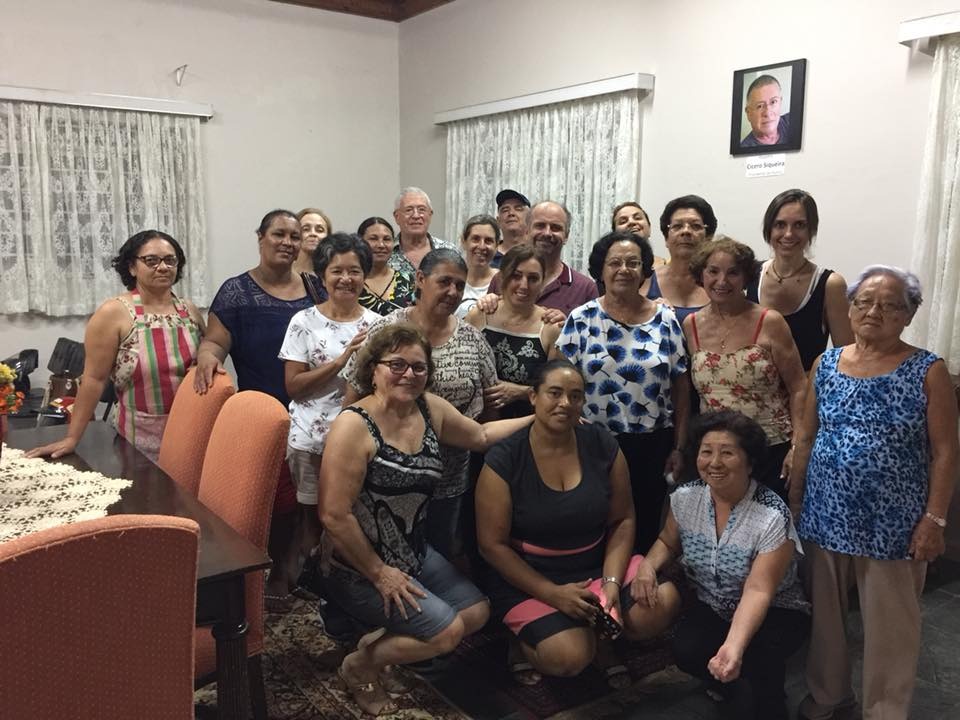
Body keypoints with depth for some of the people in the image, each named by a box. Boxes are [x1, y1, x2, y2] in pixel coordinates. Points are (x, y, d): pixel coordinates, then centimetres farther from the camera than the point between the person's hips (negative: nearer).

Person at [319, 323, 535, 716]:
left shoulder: (430, 409, -3)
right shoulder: (354, 425, -25)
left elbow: (481, 435, 15)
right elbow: (334, 515, -26)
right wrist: (380, 573, -18)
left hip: (415, 553, 8)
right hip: (360, 568, -8)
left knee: (477, 612, 11)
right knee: (446, 631, -12)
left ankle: (383, 640, 23)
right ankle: (360, 665, 11)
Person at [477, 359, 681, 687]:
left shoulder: (602, 444, -3)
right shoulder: (504, 460, -13)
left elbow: (622, 520, 1)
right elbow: (493, 544, -11)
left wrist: (612, 581, -13)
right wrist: (553, 594, -17)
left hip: (598, 566, 4)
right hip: (529, 581, -4)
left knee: (664, 601, -20)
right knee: (569, 657, -27)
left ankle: (599, 638, 8)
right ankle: (525, 643, 8)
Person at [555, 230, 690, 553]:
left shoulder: (665, 319, 2)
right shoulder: (581, 319, -3)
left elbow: (680, 384, 4)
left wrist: (679, 447, 3)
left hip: (652, 445, 2)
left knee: (645, 530, 11)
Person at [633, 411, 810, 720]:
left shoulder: (772, 517, -24)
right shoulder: (685, 498, -9)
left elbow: (758, 591, -30)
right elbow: (667, 542, 10)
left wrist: (734, 645, -46)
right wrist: (647, 566, -14)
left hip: (775, 612, -5)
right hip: (713, 608, 5)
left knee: (753, 661, -36)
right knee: (686, 651, -24)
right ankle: (741, 692, 6)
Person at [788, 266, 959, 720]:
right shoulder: (825, 364, 3)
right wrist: (794, 497, 6)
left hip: (892, 523, -3)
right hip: (825, 515, 3)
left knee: (889, 623, 9)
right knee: (824, 612, 17)